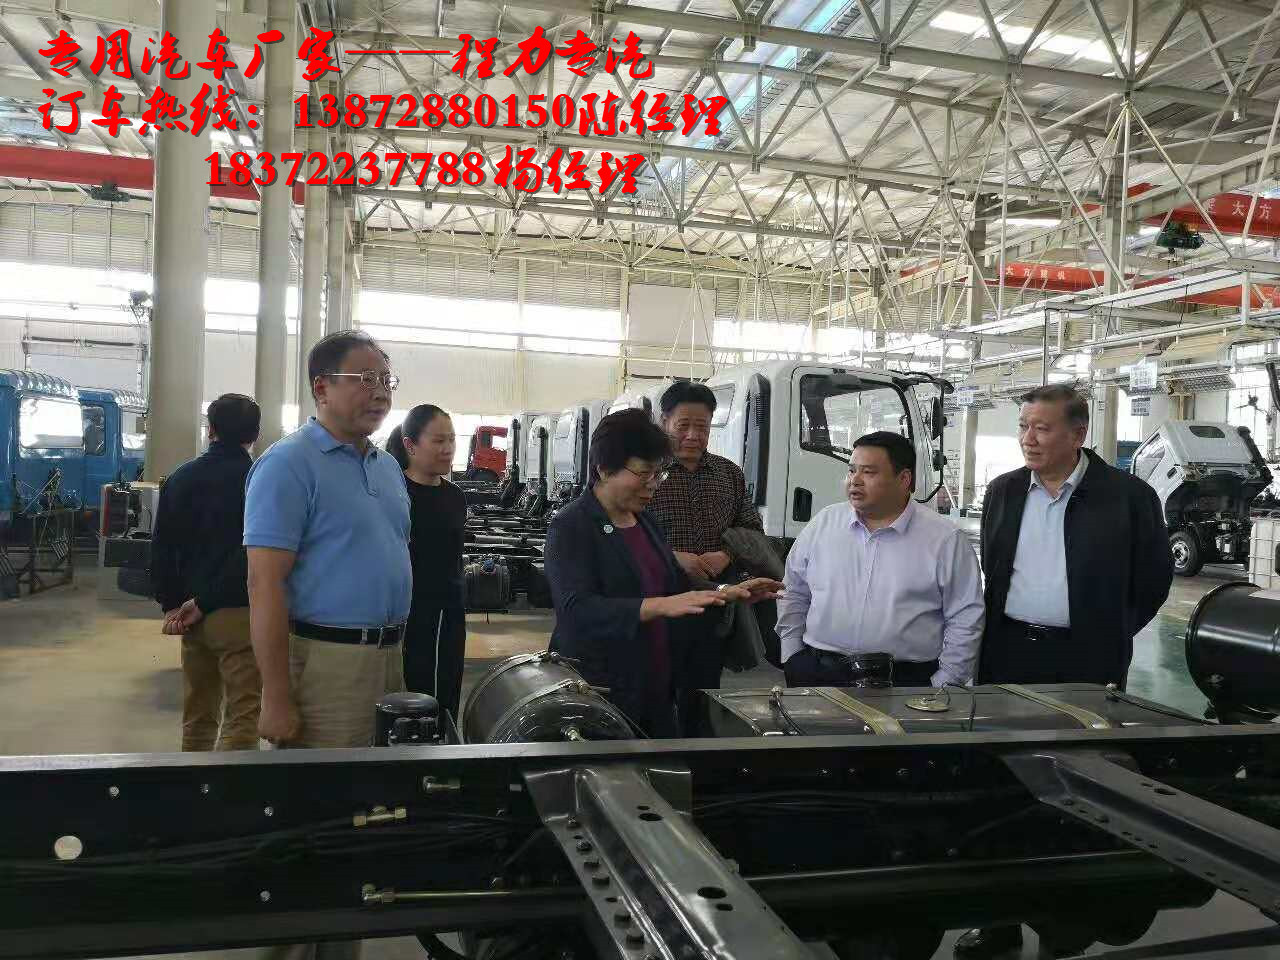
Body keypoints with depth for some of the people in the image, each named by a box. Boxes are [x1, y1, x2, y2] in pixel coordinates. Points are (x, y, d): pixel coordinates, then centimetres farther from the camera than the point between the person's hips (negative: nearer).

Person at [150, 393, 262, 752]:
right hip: (238, 614, -6)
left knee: (197, 717, 17)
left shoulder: (179, 478, 9)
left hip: (193, 616, 6)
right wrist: (205, 602, -7)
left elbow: (162, 547, 9)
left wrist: (171, 604, 7)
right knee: (242, 718, -3)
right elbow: (251, 555, -14)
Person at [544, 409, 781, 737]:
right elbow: (578, 609, -25)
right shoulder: (570, 528, -12)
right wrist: (660, 606, -34)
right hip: (600, 694, -7)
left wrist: (728, 592, 6)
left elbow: (676, 584, 22)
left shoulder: (644, 520, 13)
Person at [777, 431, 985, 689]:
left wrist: (942, 684, 0)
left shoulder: (947, 540, 2)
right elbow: (793, 593, 18)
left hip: (906, 680, -2)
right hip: (817, 673, 2)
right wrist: (792, 657, 11)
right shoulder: (823, 524, 11)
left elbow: (966, 620, 4)